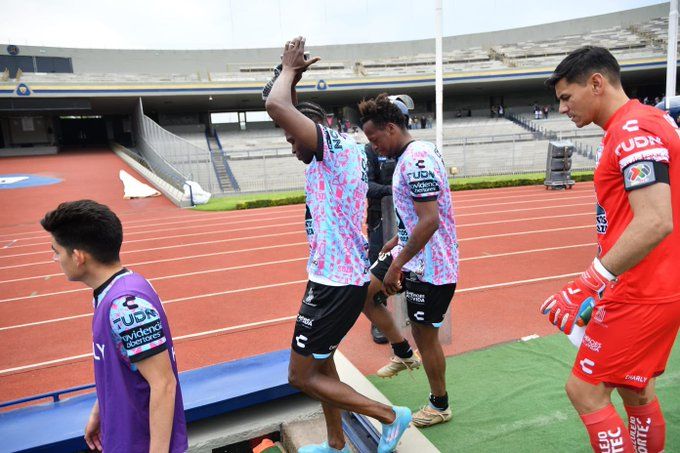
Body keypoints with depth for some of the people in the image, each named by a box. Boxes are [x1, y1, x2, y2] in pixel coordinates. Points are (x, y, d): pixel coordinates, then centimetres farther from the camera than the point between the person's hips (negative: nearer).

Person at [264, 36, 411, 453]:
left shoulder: (333, 145, -16)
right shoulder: (340, 152, 11)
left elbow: (276, 106, -28)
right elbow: (287, 109, 27)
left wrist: (289, 70, -9)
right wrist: (293, 79, 16)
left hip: (336, 282, -10)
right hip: (345, 275, 10)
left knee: (302, 376, 3)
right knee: (320, 362, 23)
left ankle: (390, 415, 14)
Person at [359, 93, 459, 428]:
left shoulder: (417, 160, -23)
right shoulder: (412, 154, 8)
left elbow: (430, 221, -29)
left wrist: (397, 264, -24)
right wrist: (398, 240, 22)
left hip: (429, 265, -10)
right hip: (414, 253, 10)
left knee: (424, 334, 5)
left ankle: (440, 406, 29)